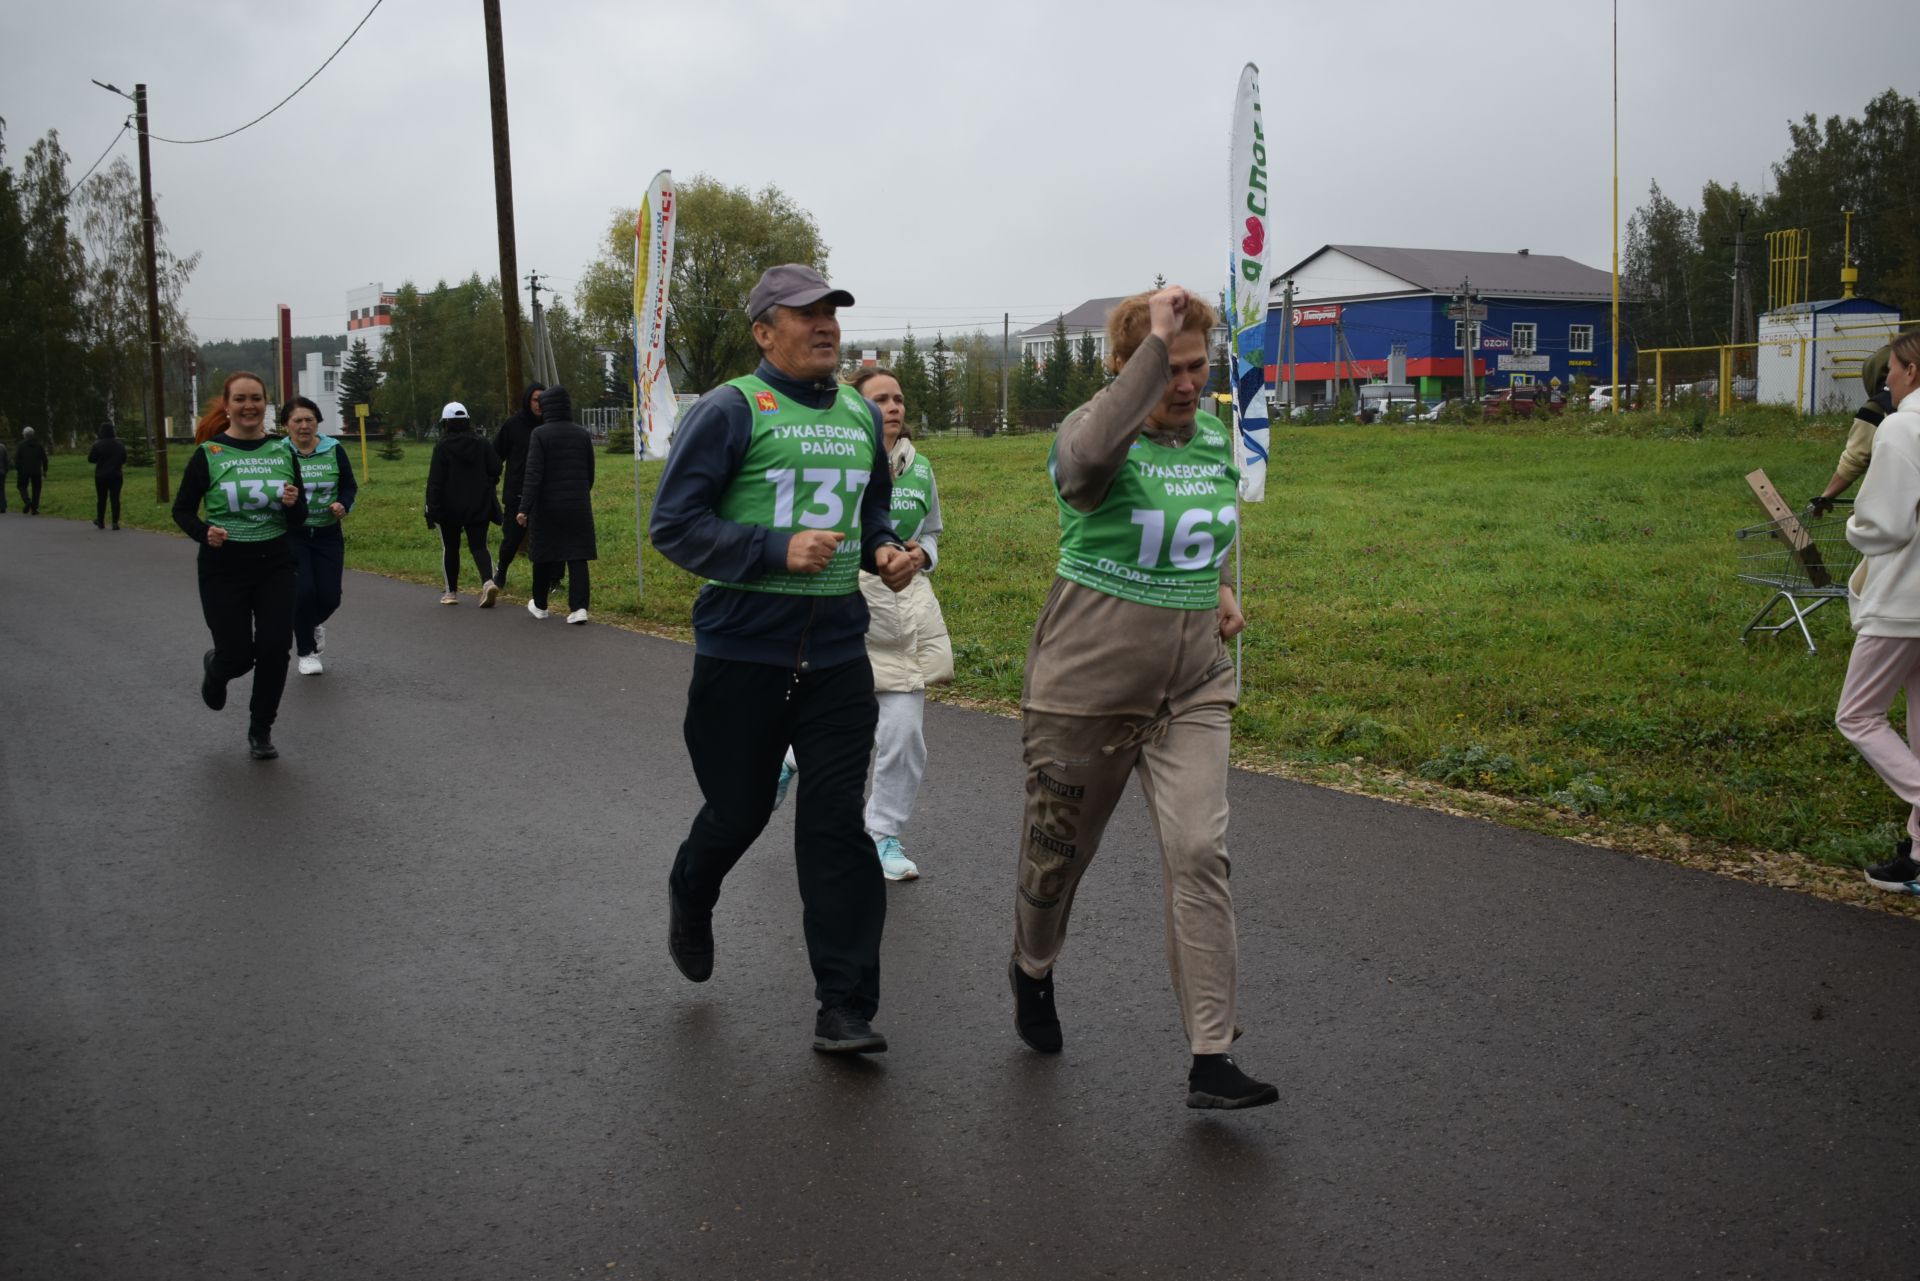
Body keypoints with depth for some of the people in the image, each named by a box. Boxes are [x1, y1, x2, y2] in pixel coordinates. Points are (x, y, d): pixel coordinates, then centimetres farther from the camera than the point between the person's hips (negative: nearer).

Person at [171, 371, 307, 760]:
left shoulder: (283, 451, 2)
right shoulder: (208, 455, -6)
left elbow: (298, 521, 6)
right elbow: (182, 510, 0)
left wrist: (294, 504, -17)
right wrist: (204, 533, -19)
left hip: (274, 566, 2)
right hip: (224, 570, -2)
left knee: (275, 649, -6)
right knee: (238, 657, -2)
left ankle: (261, 731, 15)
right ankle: (215, 668, 38)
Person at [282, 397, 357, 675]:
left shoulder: (334, 451, 0)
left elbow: (350, 485, 10)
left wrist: (343, 504, -10)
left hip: (327, 535, 3)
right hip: (291, 536, -3)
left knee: (329, 596, 2)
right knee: (303, 591, -12)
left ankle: (314, 623, 40)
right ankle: (306, 652, 10)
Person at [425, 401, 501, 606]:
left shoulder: (442, 447, -10)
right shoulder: (482, 444, 0)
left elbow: (435, 480, -12)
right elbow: (495, 469, 0)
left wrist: (432, 507, -10)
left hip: (450, 507, -2)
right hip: (479, 506, 2)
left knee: (450, 548, 12)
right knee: (478, 546, 4)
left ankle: (451, 591, 18)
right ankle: (488, 581, -21)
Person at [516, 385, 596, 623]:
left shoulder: (540, 434, -9)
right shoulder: (582, 434, 4)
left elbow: (533, 474, -16)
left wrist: (524, 508, -17)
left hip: (548, 506, -2)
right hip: (578, 505, 2)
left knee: (544, 555, 13)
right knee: (577, 556, 0)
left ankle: (540, 605, 27)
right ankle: (579, 607, -11)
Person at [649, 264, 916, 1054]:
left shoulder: (862, 416, 13)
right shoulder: (729, 411, -7)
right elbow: (673, 523, -11)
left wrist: (883, 549, 4)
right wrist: (777, 551, -21)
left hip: (837, 652, 4)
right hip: (742, 650, -4)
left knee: (837, 826, -2)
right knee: (739, 808, 10)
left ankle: (844, 1009, 2)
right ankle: (690, 898, 46)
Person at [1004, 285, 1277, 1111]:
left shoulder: (1214, 434, 7)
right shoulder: (1091, 431, -13)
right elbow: (1093, 455, -41)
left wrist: (1219, 589, 10)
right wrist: (1155, 341, -36)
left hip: (1193, 685, 4)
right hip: (1088, 679, -4)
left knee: (1199, 854, -8)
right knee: (1060, 845, 12)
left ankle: (1211, 1062, -6)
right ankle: (1032, 970, 44)